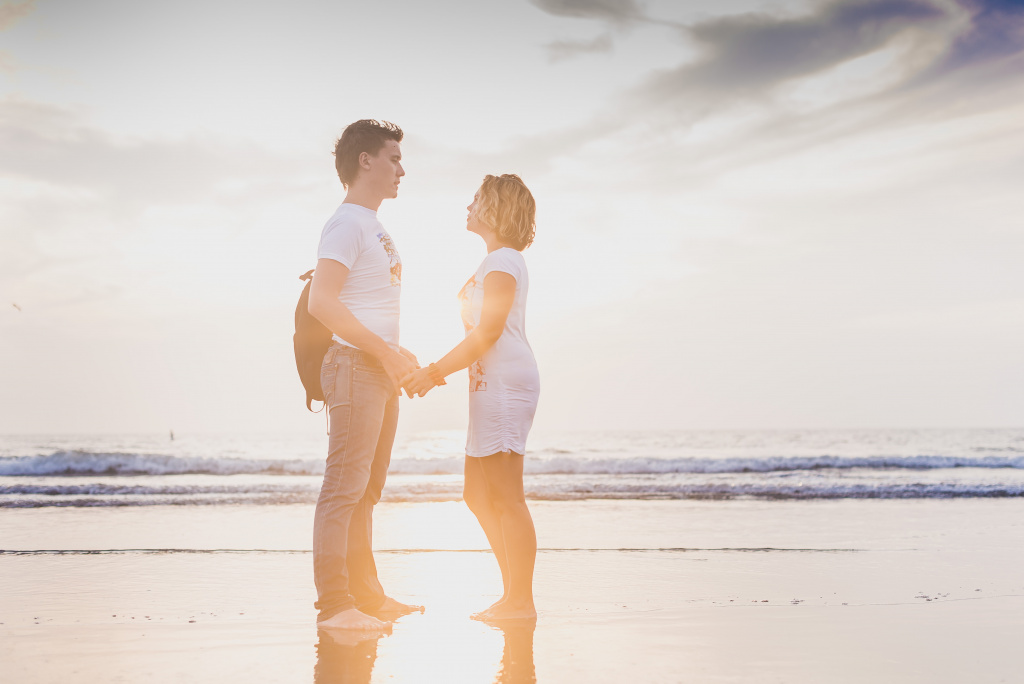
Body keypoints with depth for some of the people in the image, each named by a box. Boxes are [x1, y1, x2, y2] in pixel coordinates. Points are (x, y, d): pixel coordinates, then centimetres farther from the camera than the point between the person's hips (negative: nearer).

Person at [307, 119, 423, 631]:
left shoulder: (373, 226, 20)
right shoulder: (345, 224, -10)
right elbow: (321, 303, -21)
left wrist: (399, 355, 18)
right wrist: (385, 352, -20)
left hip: (381, 371, 10)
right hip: (355, 365, -10)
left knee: (367, 490, 13)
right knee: (344, 488, -9)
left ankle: (365, 594, 21)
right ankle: (334, 605, -8)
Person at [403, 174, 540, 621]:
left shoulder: (503, 261, -8)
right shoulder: (496, 263, 23)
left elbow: (487, 334, -15)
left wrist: (434, 373, -15)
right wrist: (437, 373, 17)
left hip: (505, 386, -10)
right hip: (490, 387, 10)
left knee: (506, 499, -8)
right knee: (478, 497, 10)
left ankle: (521, 601, -3)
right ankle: (514, 595, 15)